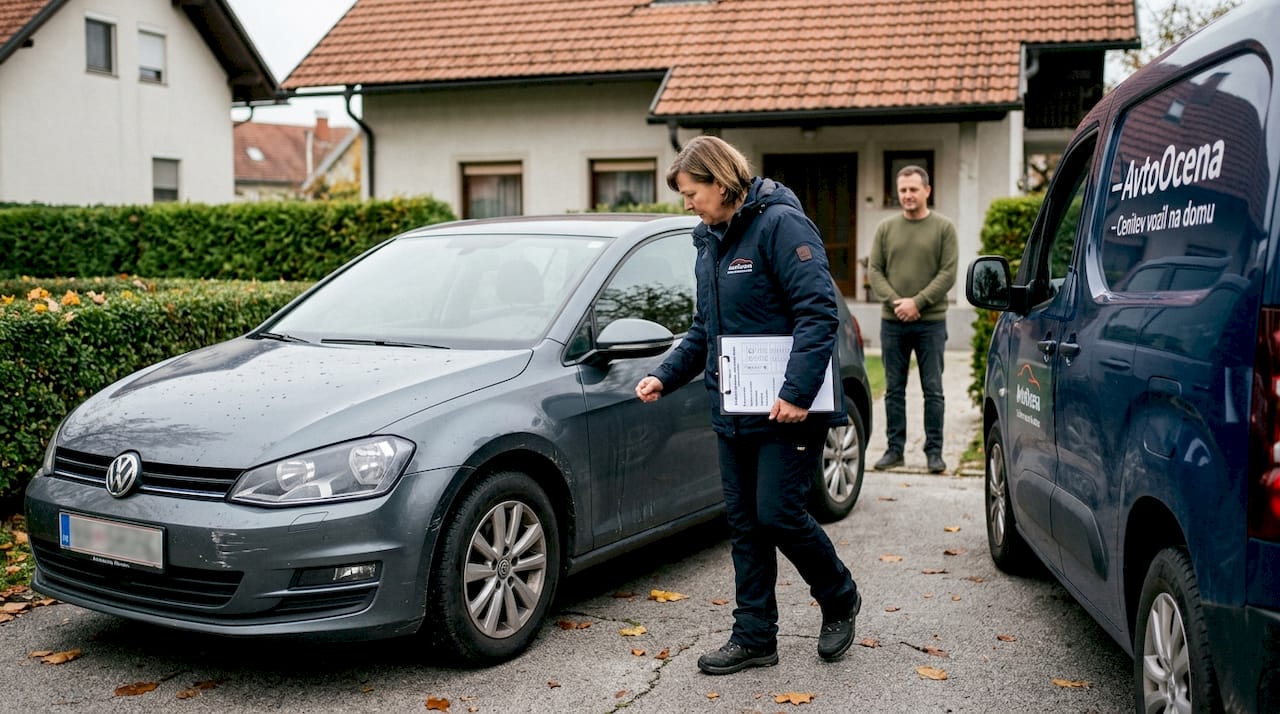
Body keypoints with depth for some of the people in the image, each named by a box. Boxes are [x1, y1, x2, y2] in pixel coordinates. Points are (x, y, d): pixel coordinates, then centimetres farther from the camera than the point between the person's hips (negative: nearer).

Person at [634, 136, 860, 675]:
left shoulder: (780, 224, -13)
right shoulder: (709, 241, 14)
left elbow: (819, 313, -20)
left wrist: (796, 392, -26)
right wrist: (666, 376, 10)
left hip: (788, 409, -8)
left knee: (778, 514, -6)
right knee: (744, 523, 9)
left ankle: (840, 601, 21)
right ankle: (754, 638, 19)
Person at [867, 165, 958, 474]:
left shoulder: (943, 227, 1)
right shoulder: (886, 228, 9)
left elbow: (948, 272, -5)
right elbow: (874, 269, 6)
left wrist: (917, 302, -13)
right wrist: (894, 301, -9)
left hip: (931, 321, -2)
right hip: (892, 322, 3)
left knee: (933, 390, 2)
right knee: (894, 390, 7)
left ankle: (934, 451, 9)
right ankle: (895, 449, 15)